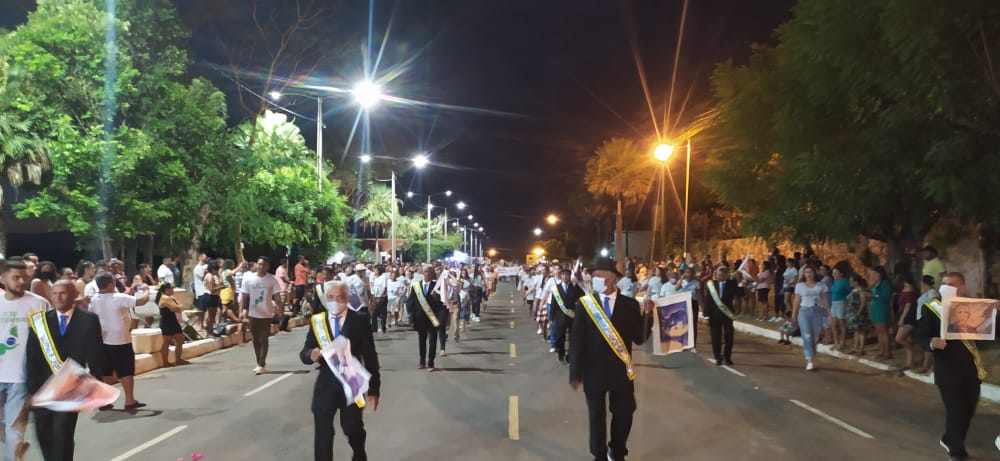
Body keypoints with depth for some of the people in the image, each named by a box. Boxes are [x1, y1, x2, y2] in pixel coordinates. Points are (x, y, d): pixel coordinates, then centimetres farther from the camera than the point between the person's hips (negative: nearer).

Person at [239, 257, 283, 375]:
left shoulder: (272, 280, -4)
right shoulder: (249, 278, -1)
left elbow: (277, 296, -3)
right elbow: (244, 296, 1)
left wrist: (281, 309, -10)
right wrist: (241, 310, -6)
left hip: (266, 314, -2)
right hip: (253, 314, 2)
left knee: (264, 340, -2)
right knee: (256, 340, 10)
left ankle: (261, 365, -2)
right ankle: (259, 363, 21)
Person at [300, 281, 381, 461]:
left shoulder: (360, 321, -6)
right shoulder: (316, 321, -1)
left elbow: (370, 357, -5)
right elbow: (304, 353, -2)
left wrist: (373, 390, -8)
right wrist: (312, 355, -27)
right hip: (325, 386, 1)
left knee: (354, 430, 15)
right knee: (322, 434, 8)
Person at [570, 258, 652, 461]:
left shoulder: (630, 304, -4)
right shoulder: (584, 304, -7)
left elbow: (640, 338, -5)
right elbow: (577, 341, -7)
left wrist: (647, 314, -19)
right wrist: (575, 373, -8)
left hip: (621, 371, 1)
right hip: (594, 371, -1)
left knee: (624, 415, 14)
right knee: (597, 417, 14)